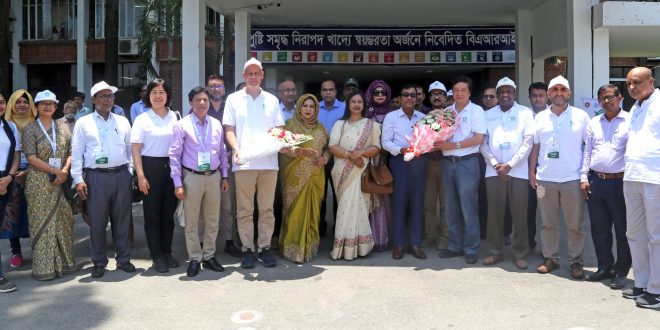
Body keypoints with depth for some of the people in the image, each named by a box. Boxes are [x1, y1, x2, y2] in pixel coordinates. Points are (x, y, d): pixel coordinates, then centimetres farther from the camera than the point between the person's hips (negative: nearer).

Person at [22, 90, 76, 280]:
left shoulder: (63, 128, 11)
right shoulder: (30, 130, 1)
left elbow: (70, 153, 7)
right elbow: (31, 158, -8)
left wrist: (64, 171, -10)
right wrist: (55, 171, -13)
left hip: (61, 182, 3)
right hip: (39, 182, -3)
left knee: (63, 222, 4)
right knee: (41, 223, 0)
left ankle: (63, 262, 16)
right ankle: (44, 267, 8)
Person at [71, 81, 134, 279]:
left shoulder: (123, 121, 11)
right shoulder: (83, 123, 4)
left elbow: (131, 149, 12)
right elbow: (76, 152, 1)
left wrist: (132, 172, 5)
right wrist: (78, 179, -7)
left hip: (121, 175, 2)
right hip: (96, 177, -2)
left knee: (122, 219, 8)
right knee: (97, 221, 4)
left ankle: (123, 259, 20)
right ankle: (99, 263, 17)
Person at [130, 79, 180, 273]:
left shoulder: (176, 117, 6)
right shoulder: (142, 119, -2)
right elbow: (135, 149, -3)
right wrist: (141, 176, -10)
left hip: (171, 167, 3)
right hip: (150, 167, -3)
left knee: (169, 211, 10)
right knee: (152, 213, 3)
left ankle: (167, 252, 23)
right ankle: (157, 256, 13)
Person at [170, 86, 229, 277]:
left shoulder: (216, 124, 7)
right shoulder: (182, 125, -5)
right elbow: (174, 155, -6)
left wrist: (224, 176, 9)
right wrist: (178, 183, -10)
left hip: (214, 176, 4)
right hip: (192, 177, -3)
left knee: (212, 220, 10)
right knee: (192, 221, 5)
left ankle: (208, 256, 24)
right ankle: (194, 259, 17)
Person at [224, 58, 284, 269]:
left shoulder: (271, 100, 14)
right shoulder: (234, 99, 10)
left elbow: (280, 129, 15)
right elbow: (229, 130, 5)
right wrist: (237, 149, -12)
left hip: (269, 162, 2)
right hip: (244, 163, -1)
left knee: (267, 208, 5)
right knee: (244, 210, 2)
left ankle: (264, 247, 14)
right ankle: (248, 249, 10)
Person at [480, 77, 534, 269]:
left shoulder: (525, 113, 3)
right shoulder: (488, 115, 11)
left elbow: (528, 142, -5)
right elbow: (483, 143, 6)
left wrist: (509, 165, -12)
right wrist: (495, 164, -8)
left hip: (518, 171, -2)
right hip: (494, 171, 2)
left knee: (519, 214, 1)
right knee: (495, 213, 6)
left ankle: (520, 254, 13)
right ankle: (496, 251, 17)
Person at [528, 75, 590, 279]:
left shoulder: (581, 116, 2)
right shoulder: (540, 117, 9)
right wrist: (532, 172, 5)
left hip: (573, 179, -2)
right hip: (545, 178, 2)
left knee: (575, 224, 3)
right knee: (548, 223, 9)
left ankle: (576, 261, 13)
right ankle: (550, 258, 20)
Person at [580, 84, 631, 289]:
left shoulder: (630, 122, -2)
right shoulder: (593, 123, 13)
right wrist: (584, 177, 5)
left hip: (620, 182, -5)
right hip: (596, 181, 5)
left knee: (622, 230, 3)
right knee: (599, 229, 11)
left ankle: (621, 272, 13)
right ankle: (605, 268, 23)